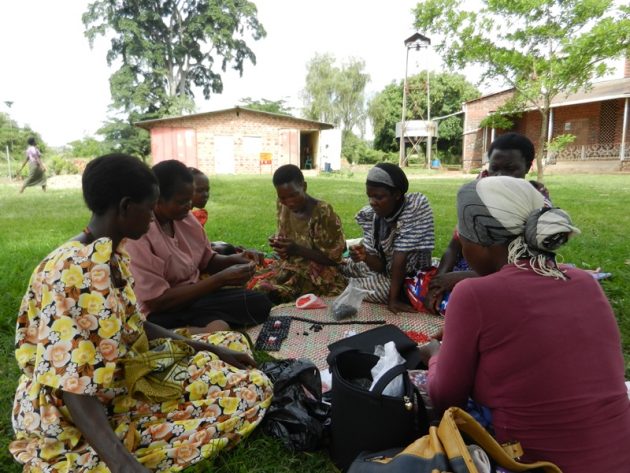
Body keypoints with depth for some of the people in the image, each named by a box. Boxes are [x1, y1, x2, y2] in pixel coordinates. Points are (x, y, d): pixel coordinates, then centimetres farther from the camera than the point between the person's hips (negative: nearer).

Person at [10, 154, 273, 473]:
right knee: (249, 390, -19)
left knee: (232, 341, 10)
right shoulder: (73, 272, -28)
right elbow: (70, 384, -30)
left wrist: (208, 348, 6)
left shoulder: (112, 254, 1)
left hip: (125, 374, 9)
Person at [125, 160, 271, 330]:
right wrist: (222, 279, -24)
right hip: (163, 313, -8)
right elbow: (158, 301, -23)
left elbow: (206, 261, 14)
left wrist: (234, 260, -9)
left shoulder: (185, 218, 0)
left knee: (260, 303, -10)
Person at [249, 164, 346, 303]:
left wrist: (298, 250, -25)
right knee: (250, 283, -14)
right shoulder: (283, 206, -1)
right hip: (288, 267, 6)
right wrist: (278, 243, -7)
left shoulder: (323, 213, -20)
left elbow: (333, 257, -16)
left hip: (316, 276, -6)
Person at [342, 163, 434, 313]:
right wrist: (365, 256, -33)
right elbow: (380, 265, -13)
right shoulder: (370, 215, -13)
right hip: (386, 271, 5)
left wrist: (393, 298, -26)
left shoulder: (417, 206, -27)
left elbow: (401, 256, -29)